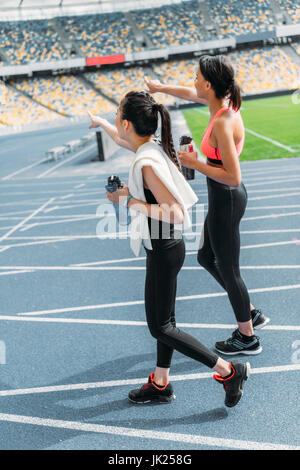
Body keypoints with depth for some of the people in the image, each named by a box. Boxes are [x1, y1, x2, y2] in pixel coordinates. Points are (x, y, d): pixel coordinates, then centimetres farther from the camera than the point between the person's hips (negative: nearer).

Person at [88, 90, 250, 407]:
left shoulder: (147, 163, -26)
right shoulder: (151, 146, 2)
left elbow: (176, 214, -29)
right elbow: (122, 140, 25)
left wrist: (129, 201, -23)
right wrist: (99, 122, 37)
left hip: (164, 251, -9)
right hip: (166, 248, 9)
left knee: (160, 328, 3)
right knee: (164, 319, 19)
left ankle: (229, 371, 11)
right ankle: (161, 385, 34)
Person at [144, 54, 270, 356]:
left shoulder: (223, 123, -26)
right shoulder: (223, 104, 2)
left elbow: (233, 177, -28)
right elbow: (192, 94, 22)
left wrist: (195, 164, -19)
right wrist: (160, 87, 31)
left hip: (225, 200, -10)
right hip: (223, 198, 10)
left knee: (228, 271, 6)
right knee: (206, 257, 23)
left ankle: (247, 338, 24)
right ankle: (251, 314, 35)